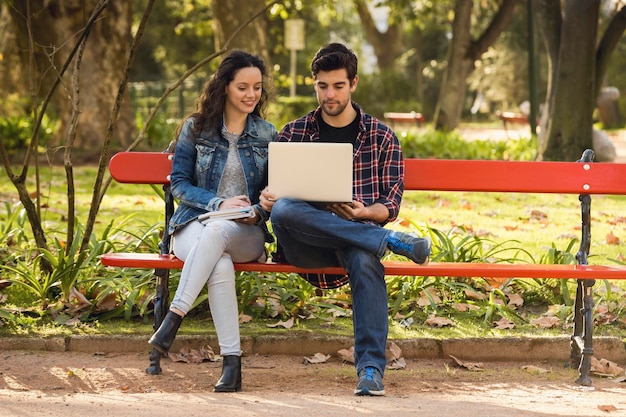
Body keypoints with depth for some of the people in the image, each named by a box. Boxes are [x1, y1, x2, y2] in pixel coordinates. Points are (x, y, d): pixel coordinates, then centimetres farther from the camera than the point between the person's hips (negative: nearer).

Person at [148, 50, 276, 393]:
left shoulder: (267, 134, 13)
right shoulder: (195, 128, 8)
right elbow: (179, 184, 5)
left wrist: (257, 211, -11)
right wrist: (218, 202, -12)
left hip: (246, 233, 1)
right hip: (194, 224, -1)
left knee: (217, 231, -39)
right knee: (220, 265, -38)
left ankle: (173, 318, -42)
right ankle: (231, 362, -41)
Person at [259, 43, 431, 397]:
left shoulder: (381, 137, 12)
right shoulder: (293, 134, 16)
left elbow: (391, 206, 6)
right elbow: (274, 193, 15)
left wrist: (364, 213, -17)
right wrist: (267, 200, -11)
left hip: (359, 232, -1)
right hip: (304, 245, 1)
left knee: (365, 259, -39)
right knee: (284, 210, -35)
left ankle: (371, 367, -43)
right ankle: (391, 242, -31)